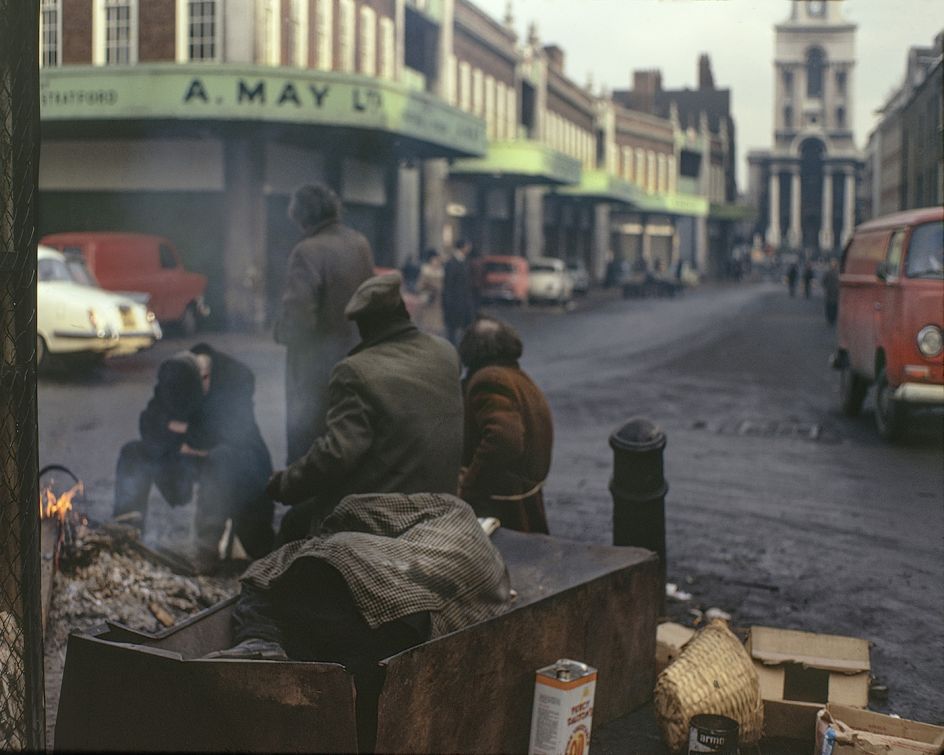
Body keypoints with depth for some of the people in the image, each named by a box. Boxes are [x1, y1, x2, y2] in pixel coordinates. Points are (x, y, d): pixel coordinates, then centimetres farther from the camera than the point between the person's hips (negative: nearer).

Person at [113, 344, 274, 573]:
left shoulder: (237, 377, -22)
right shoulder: (173, 379, -8)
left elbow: (232, 433, -29)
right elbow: (148, 429, -10)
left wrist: (185, 430, -20)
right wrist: (182, 444, -26)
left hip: (238, 460, -6)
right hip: (194, 459, 6)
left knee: (219, 459, -40)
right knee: (133, 453, -8)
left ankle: (209, 546, -36)